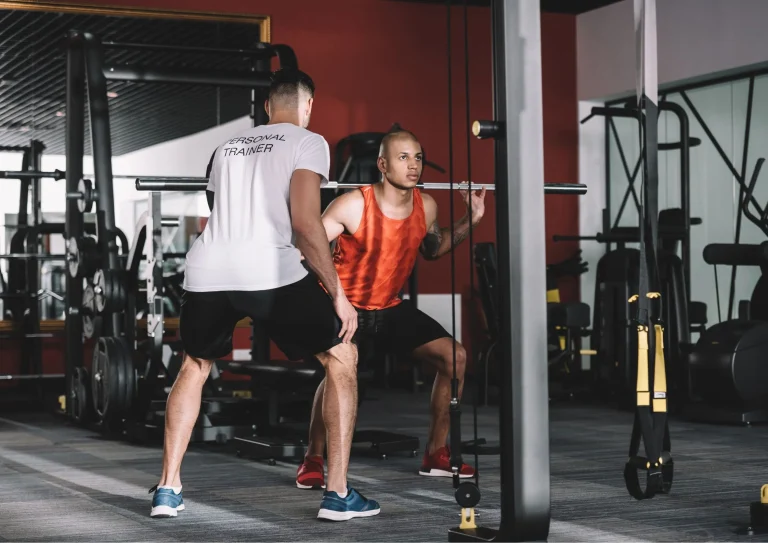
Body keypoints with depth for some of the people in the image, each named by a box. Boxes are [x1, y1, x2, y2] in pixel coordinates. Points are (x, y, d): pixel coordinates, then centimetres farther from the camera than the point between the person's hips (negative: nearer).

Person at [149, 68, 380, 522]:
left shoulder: (229, 148, 29)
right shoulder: (308, 142, 10)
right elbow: (305, 221, -5)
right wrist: (338, 293, 1)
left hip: (207, 270, 5)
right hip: (270, 269, -5)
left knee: (195, 365, 31)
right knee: (342, 356, 13)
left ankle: (168, 488, 25)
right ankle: (339, 494, 8)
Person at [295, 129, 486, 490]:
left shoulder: (426, 206, -5)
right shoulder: (353, 205, -22)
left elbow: (432, 250, 16)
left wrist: (471, 220, 7)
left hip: (390, 307, 6)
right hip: (345, 307, -6)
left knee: (454, 357, -4)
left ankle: (435, 455, 9)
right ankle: (312, 460, -12)